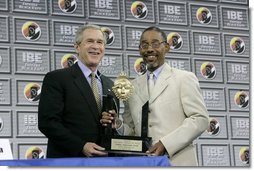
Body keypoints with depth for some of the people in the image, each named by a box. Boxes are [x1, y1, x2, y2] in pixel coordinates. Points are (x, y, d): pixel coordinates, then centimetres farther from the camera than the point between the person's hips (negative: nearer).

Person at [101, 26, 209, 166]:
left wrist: (166, 143, -15)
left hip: (178, 161, -3)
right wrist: (118, 126, -6)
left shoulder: (185, 78, 2)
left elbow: (200, 119, -6)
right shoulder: (133, 86, 13)